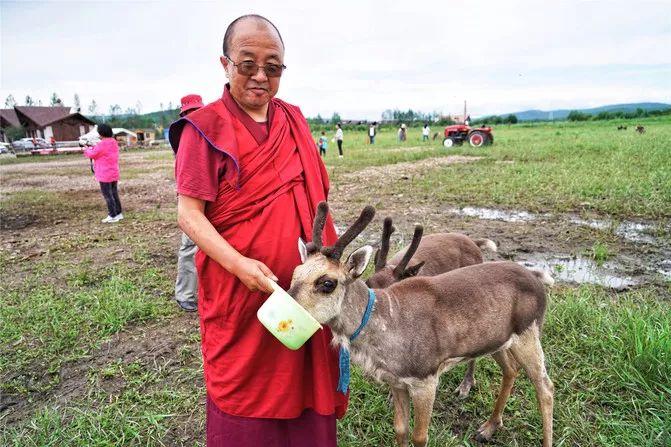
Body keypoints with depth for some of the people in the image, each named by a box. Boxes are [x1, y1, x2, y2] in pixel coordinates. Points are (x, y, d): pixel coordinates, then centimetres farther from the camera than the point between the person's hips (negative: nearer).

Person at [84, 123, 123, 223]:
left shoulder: (102, 144, -19)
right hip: (114, 173, 8)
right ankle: (118, 213, 20)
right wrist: (93, 148, 13)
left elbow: (92, 154, -6)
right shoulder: (114, 143, 7)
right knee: (114, 193, 15)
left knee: (107, 195, -2)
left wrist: (87, 150, 13)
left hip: (105, 175, -8)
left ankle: (113, 216, 0)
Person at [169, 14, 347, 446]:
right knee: (244, 384, 12)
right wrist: (238, 264, -25)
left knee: (302, 377, 17)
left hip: (302, 281, 5)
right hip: (239, 285, -4)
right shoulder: (206, 127, -10)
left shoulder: (294, 120, 6)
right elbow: (189, 213, -13)